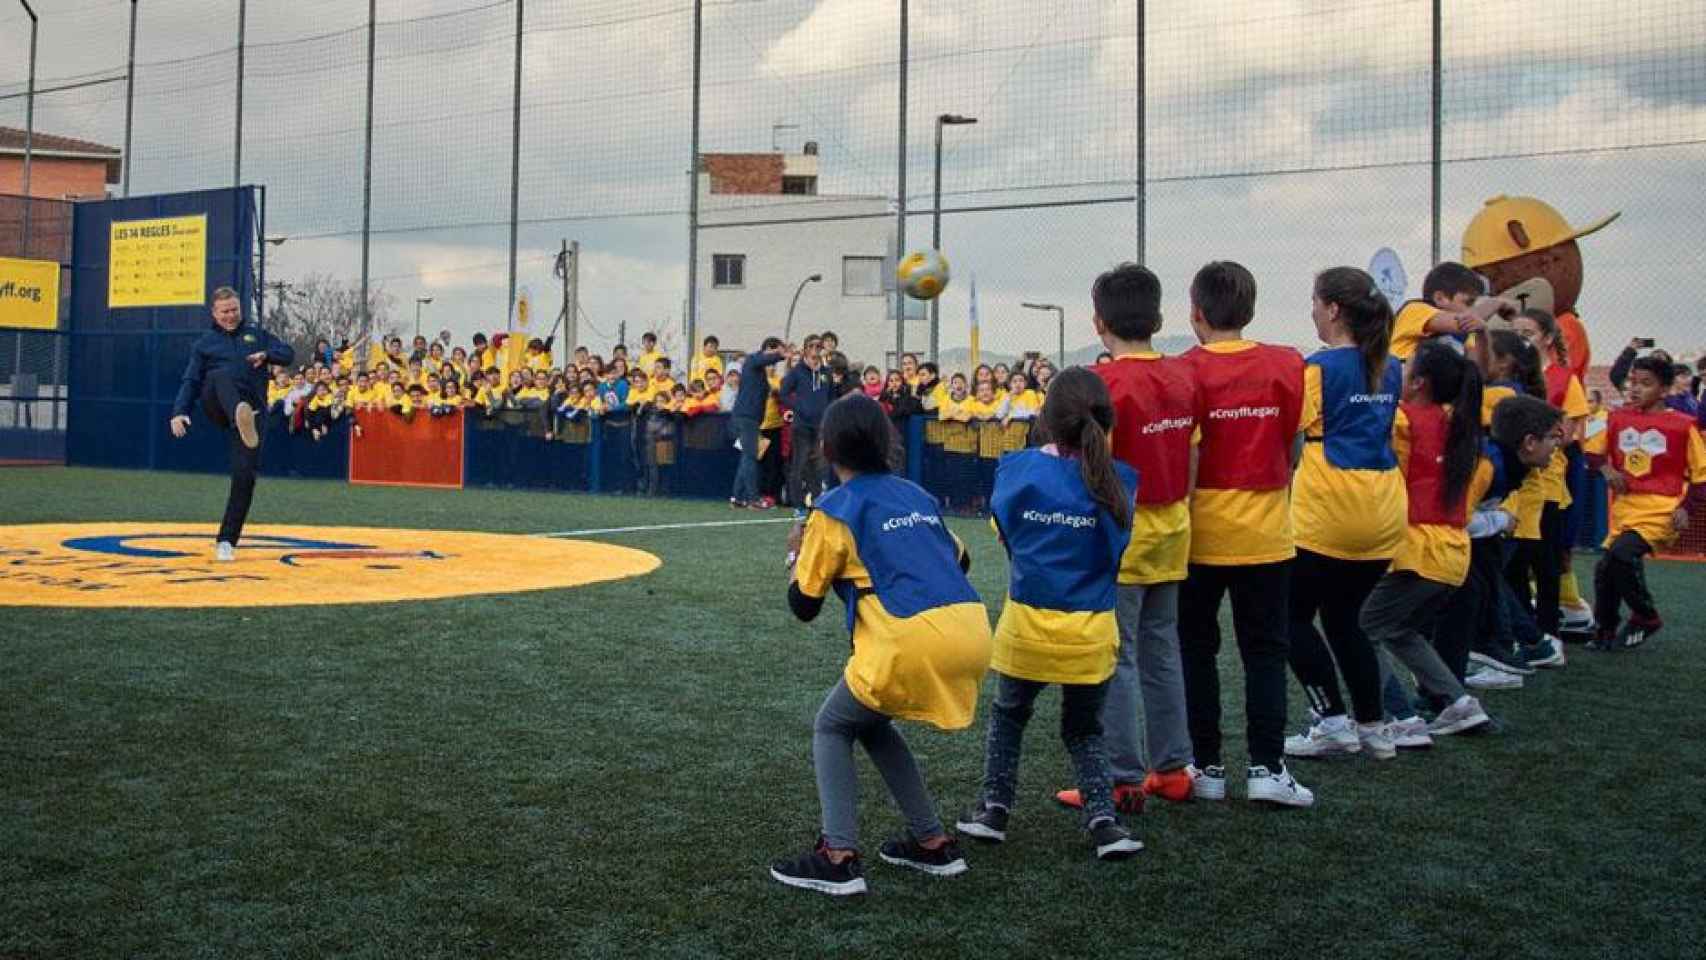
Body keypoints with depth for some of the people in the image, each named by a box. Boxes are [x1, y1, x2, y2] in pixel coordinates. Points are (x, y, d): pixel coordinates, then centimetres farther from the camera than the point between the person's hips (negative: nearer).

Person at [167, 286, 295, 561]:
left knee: (245, 474, -11)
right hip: (218, 405, -1)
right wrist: (179, 412, -6)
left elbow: (288, 353, 14)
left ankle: (226, 541, -1)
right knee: (221, 376, -36)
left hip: (252, 406, 1)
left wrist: (266, 355, -8)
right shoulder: (205, 343, 16)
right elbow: (190, 381, 10)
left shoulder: (256, 334, 20)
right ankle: (241, 418, -69)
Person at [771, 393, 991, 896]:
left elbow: (803, 606, 9)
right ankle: (932, 842, 26)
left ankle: (839, 857, 4)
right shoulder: (918, 496, 20)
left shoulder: (834, 511, 4)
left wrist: (797, 553, 26)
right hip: (972, 633, 6)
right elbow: (960, 560, 30)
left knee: (832, 727, 17)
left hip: (913, 641, -6)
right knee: (871, 722, 27)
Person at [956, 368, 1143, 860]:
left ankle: (994, 808, 25)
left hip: (1027, 622, 0)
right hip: (1091, 630, 0)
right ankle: (1103, 820, 6)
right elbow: (1116, 550, 5)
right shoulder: (1121, 480, -8)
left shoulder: (1016, 468, -8)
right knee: (1084, 730, 19)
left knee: (1007, 716, 24)